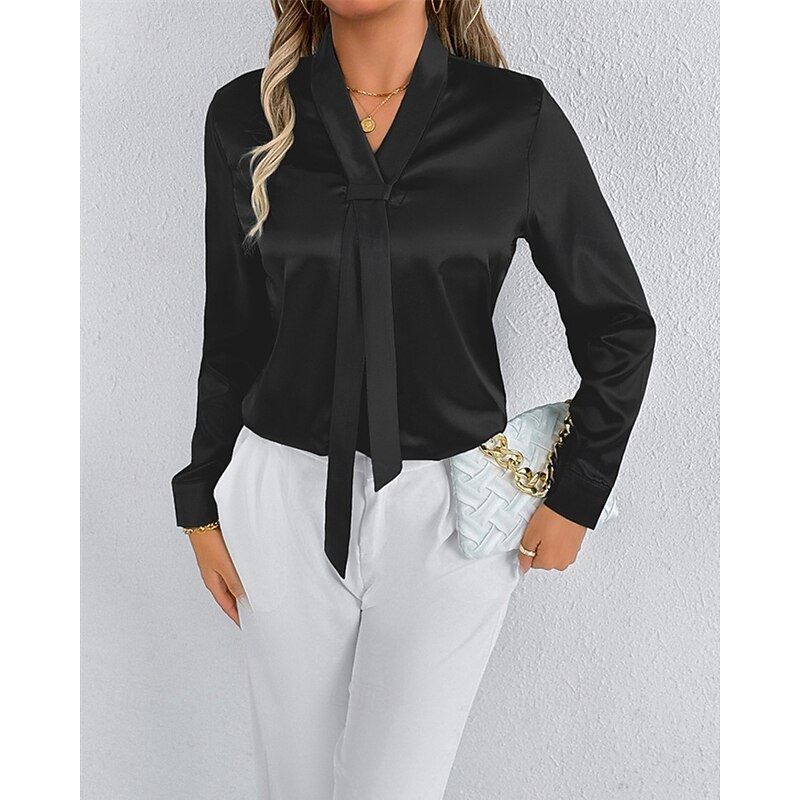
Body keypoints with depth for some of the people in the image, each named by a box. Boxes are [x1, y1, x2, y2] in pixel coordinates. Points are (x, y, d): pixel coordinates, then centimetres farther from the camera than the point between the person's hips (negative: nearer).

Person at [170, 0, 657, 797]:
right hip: (288, 498, 3)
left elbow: (619, 325, 2)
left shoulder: (519, 118, -6)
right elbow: (232, 332, 6)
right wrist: (203, 504, 10)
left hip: (445, 511, -1)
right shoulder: (246, 116, 0)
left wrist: (576, 494, 0)